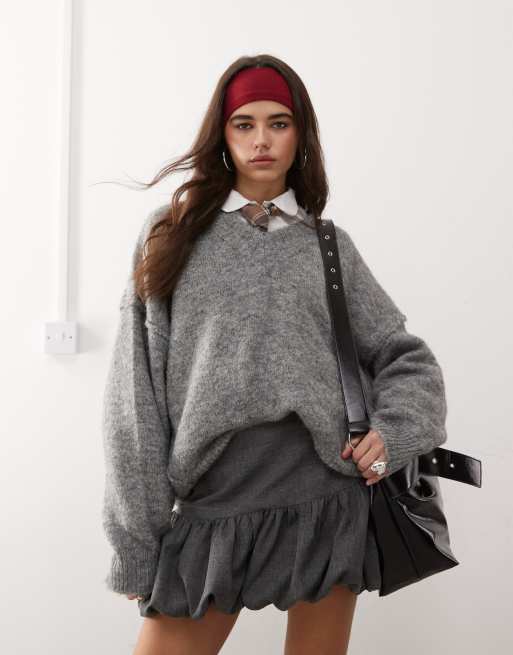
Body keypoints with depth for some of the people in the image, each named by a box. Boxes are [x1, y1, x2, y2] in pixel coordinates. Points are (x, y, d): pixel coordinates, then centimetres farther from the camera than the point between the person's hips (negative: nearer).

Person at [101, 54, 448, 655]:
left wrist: (392, 431, -8)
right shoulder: (171, 235, 4)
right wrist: (136, 538, -2)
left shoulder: (330, 246, 8)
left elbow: (406, 356, 13)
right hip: (212, 505, -1)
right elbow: (135, 396, 2)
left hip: (327, 501, 1)